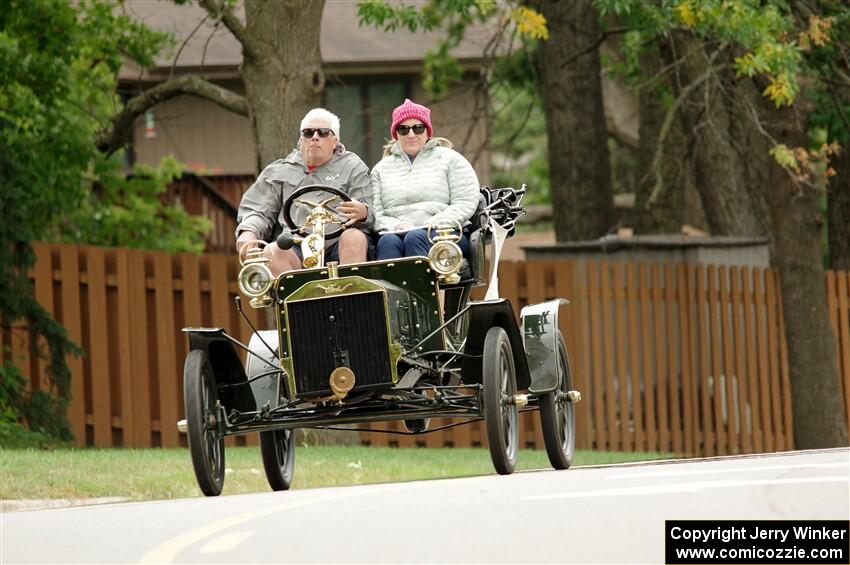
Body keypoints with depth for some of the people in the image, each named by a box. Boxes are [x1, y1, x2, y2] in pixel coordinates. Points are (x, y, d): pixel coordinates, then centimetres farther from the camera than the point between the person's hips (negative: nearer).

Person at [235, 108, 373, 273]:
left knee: (354, 238, -34)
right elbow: (257, 210, 17)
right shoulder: (278, 172, 23)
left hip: (336, 247, -1)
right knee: (270, 253, -31)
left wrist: (362, 213, -21)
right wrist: (248, 232, -8)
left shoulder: (352, 167, 17)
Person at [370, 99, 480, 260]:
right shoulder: (382, 168, 23)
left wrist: (432, 225, -11)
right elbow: (375, 215, 10)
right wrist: (395, 226, -13)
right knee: (388, 241, -34)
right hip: (395, 233, 2)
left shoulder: (450, 159, 15)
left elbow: (466, 204, 3)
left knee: (415, 238, -36)